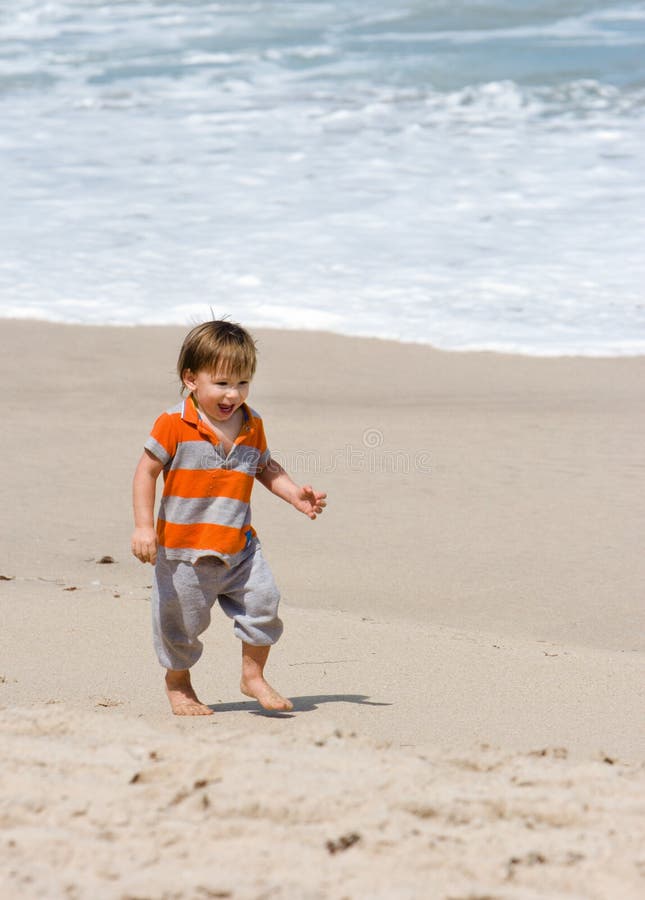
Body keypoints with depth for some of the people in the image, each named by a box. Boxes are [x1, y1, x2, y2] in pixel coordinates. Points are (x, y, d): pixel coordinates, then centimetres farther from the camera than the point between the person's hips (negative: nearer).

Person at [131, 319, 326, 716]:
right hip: (183, 548, -4)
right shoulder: (175, 424, -12)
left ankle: (253, 676, 12)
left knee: (262, 601, -9)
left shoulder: (252, 425, 3)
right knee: (181, 621, 7)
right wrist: (144, 526, -17)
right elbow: (147, 471, -10)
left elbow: (266, 467, 17)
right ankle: (178, 682, 33)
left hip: (239, 546, 4)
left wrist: (296, 494, 1)